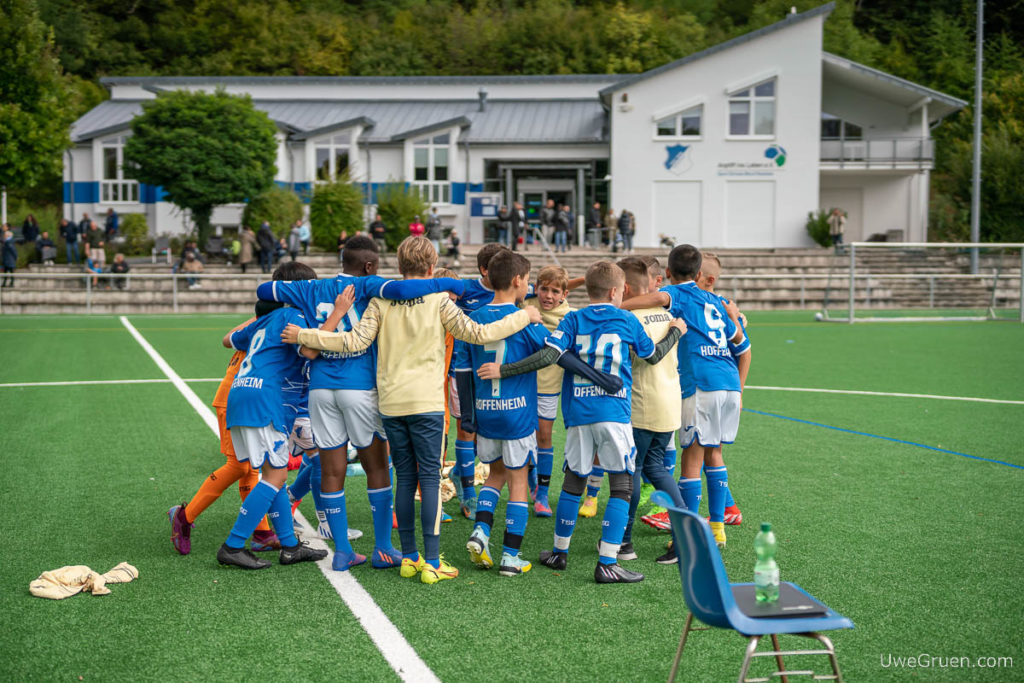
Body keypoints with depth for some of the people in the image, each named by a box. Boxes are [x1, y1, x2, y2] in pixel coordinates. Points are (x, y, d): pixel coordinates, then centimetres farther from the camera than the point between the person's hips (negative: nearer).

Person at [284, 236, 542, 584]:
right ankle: (432, 562, -1)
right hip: (426, 403, -3)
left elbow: (355, 341, -4)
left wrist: (303, 335, 6)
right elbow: (477, 334, -6)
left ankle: (409, 557, 16)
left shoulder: (381, 300, 4)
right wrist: (524, 317, 6)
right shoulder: (438, 300, -3)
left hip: (390, 404, 3)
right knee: (430, 479, 0)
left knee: (405, 478, 11)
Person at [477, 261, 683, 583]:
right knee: (622, 484, 1)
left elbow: (549, 355, -9)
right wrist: (675, 332, 37)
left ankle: (560, 552, 25)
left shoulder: (574, 320, 6)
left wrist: (504, 370, -7)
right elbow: (653, 356, 20)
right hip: (614, 413, -3)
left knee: (573, 480, 14)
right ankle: (606, 563, -6)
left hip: (578, 414, 3)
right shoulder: (627, 320, 6)